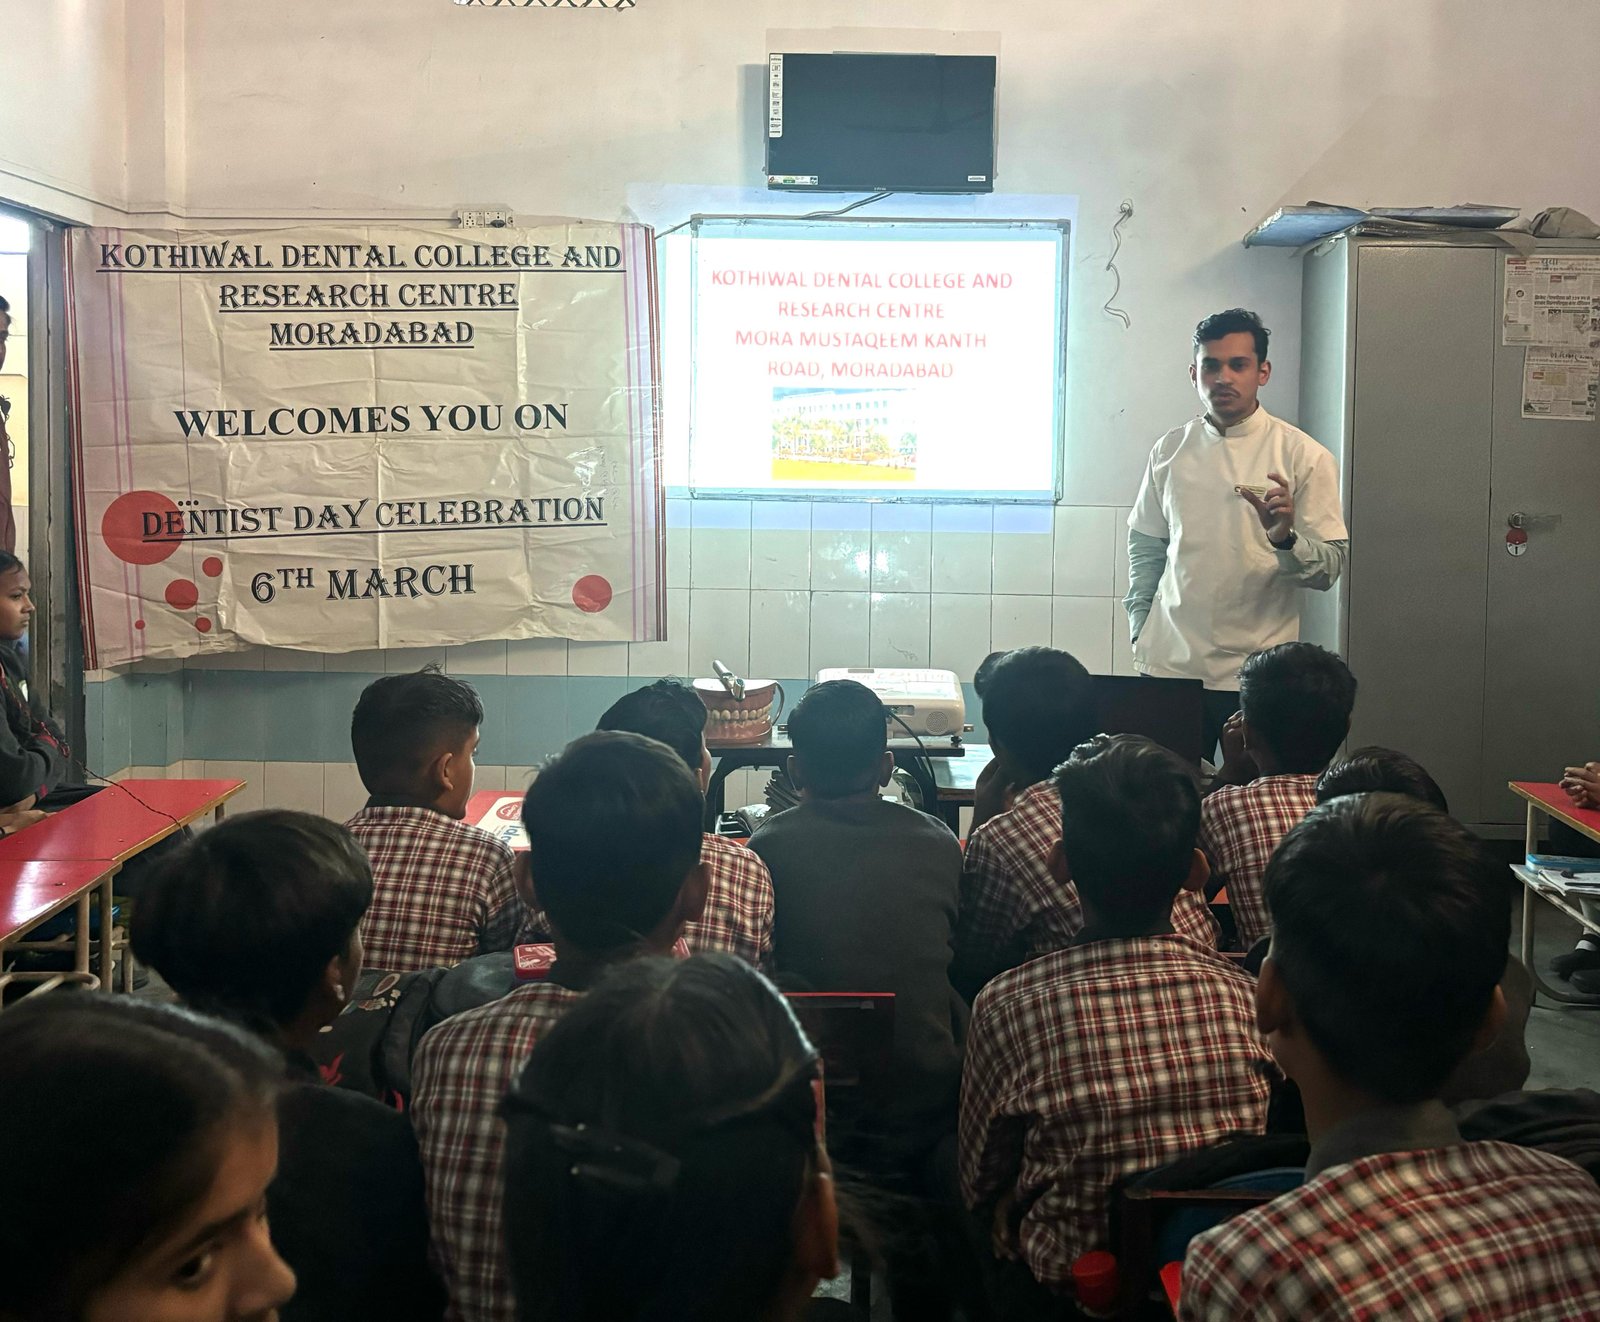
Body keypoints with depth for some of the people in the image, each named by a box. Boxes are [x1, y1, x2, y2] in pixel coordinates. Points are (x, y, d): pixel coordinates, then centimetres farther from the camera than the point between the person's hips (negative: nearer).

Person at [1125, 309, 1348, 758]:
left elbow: (1332, 566, -5)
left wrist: (1285, 537, -24)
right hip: (1169, 663, 3)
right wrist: (1141, 630, 10)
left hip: (1256, 672, -2)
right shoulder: (1170, 449, 8)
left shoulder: (1304, 456, -2)